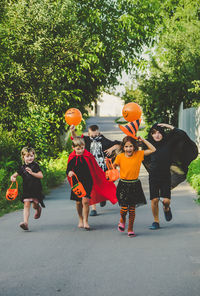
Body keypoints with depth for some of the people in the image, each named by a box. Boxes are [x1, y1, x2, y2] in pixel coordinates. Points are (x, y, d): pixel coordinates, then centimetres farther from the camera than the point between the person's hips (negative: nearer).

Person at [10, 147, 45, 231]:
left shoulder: (35, 165, -4)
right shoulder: (22, 168, 4)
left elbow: (41, 175, -11)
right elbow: (14, 175, 11)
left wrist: (32, 173, -23)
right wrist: (12, 178, -13)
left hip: (36, 189, -2)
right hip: (26, 189, 2)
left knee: (35, 205, 6)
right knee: (26, 205, -9)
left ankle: (38, 208, 45)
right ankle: (25, 222, -16)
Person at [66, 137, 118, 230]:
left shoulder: (88, 156, -5)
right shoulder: (72, 158, -2)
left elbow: (96, 169, 4)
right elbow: (68, 170, 1)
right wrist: (69, 173, -23)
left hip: (87, 183, -2)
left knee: (85, 201, -14)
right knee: (78, 203, 11)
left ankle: (85, 221, -6)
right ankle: (80, 220, 31)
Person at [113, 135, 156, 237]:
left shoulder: (139, 154, -1)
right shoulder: (120, 157, -4)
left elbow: (153, 149, -2)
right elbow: (113, 167, 8)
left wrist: (143, 140, -6)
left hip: (135, 185, 1)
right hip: (123, 185, -1)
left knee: (132, 208, 4)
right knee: (124, 207, -8)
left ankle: (130, 229, 18)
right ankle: (122, 220, 26)